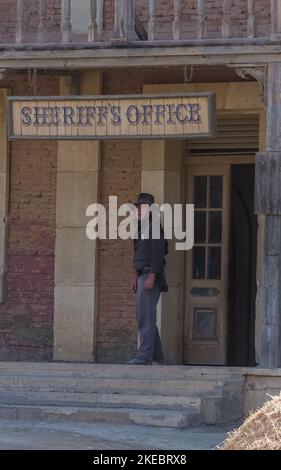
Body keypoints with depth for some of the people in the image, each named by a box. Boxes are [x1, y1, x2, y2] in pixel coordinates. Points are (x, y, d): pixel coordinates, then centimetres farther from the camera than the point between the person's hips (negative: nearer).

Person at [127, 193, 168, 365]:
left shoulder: (154, 227, -11)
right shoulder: (140, 228, 19)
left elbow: (158, 253, -18)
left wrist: (151, 276, -23)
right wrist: (136, 275, 20)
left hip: (151, 277, -10)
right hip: (142, 275, 10)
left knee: (146, 318, -12)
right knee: (144, 317, 13)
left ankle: (144, 356, -13)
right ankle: (157, 355, 19)